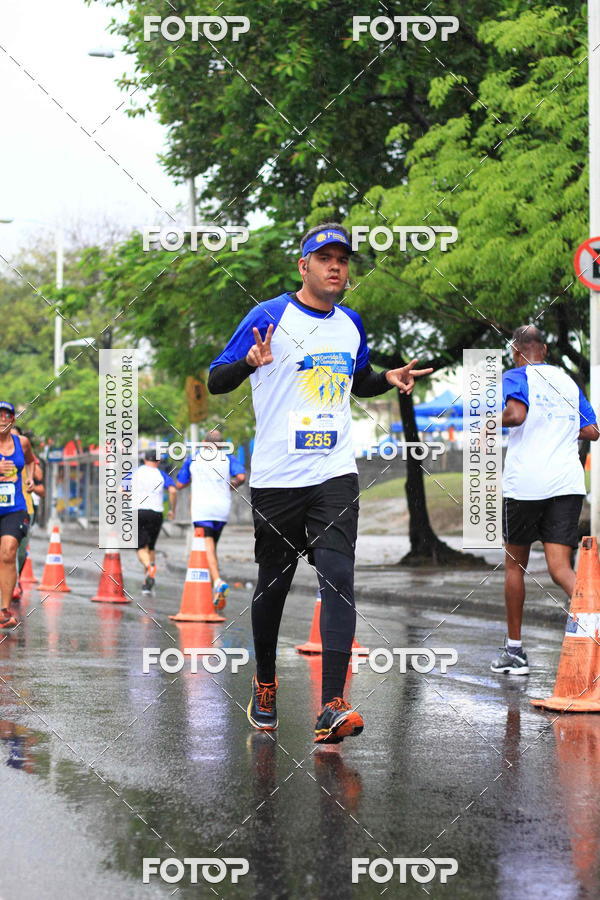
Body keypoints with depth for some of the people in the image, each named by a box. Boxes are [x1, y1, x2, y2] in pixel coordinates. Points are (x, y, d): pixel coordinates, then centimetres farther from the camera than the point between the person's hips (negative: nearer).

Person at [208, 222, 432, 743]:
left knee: (338, 578, -13)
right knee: (273, 583, 9)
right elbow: (215, 382, -6)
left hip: (335, 472, 3)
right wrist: (250, 362, -27)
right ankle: (265, 684, 33)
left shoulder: (351, 323, 12)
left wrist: (390, 379, 8)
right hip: (276, 476, -3)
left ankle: (332, 708, -19)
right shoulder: (270, 316, -4)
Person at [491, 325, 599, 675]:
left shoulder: (516, 377, 0)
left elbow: (515, 414, -19)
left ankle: (514, 650, 18)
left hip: (526, 484, -4)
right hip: (567, 483, 4)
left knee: (515, 564, 12)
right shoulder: (567, 381, 18)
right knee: (560, 567, -3)